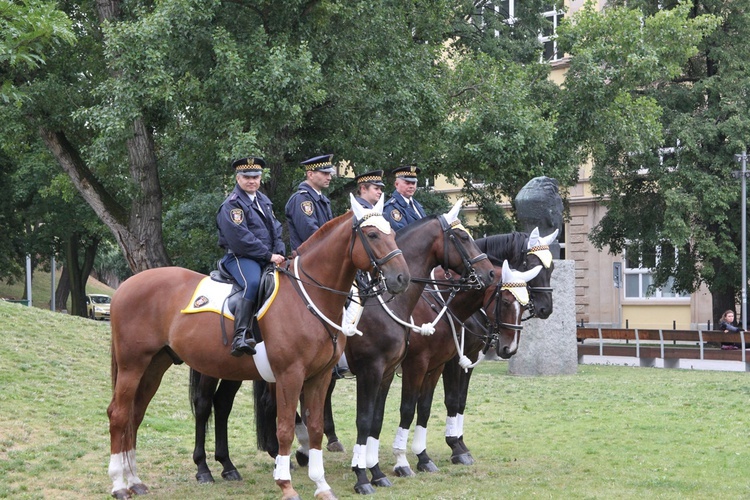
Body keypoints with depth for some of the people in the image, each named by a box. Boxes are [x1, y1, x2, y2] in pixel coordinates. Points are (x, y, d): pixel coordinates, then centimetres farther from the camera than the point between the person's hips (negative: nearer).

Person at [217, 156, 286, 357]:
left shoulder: (264, 201, 20)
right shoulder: (232, 205, -6)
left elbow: (276, 230, 18)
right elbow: (241, 239, -16)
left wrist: (279, 254, -1)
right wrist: (269, 256, -17)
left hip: (267, 259, 8)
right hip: (240, 257, -8)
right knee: (253, 282, -36)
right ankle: (241, 336, -45)